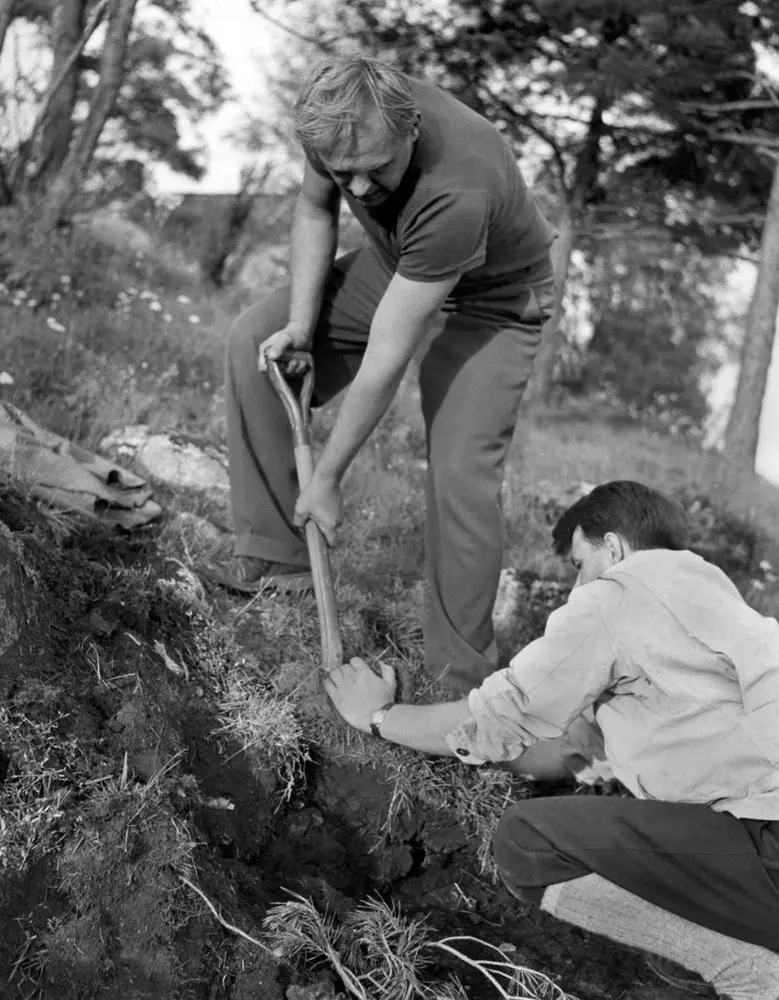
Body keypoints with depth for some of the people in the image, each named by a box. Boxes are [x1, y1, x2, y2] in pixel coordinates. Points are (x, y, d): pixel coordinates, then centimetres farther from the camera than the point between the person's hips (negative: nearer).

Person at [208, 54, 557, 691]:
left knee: (460, 477, -21)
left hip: (491, 301, -7)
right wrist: (302, 324, -12)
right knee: (254, 340, -5)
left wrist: (327, 480, -28)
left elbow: (385, 359, -37)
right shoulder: (339, 124, -25)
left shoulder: (458, 195, -43)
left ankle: (461, 676, -4)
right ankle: (276, 556, -1)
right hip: (394, 268, 7)